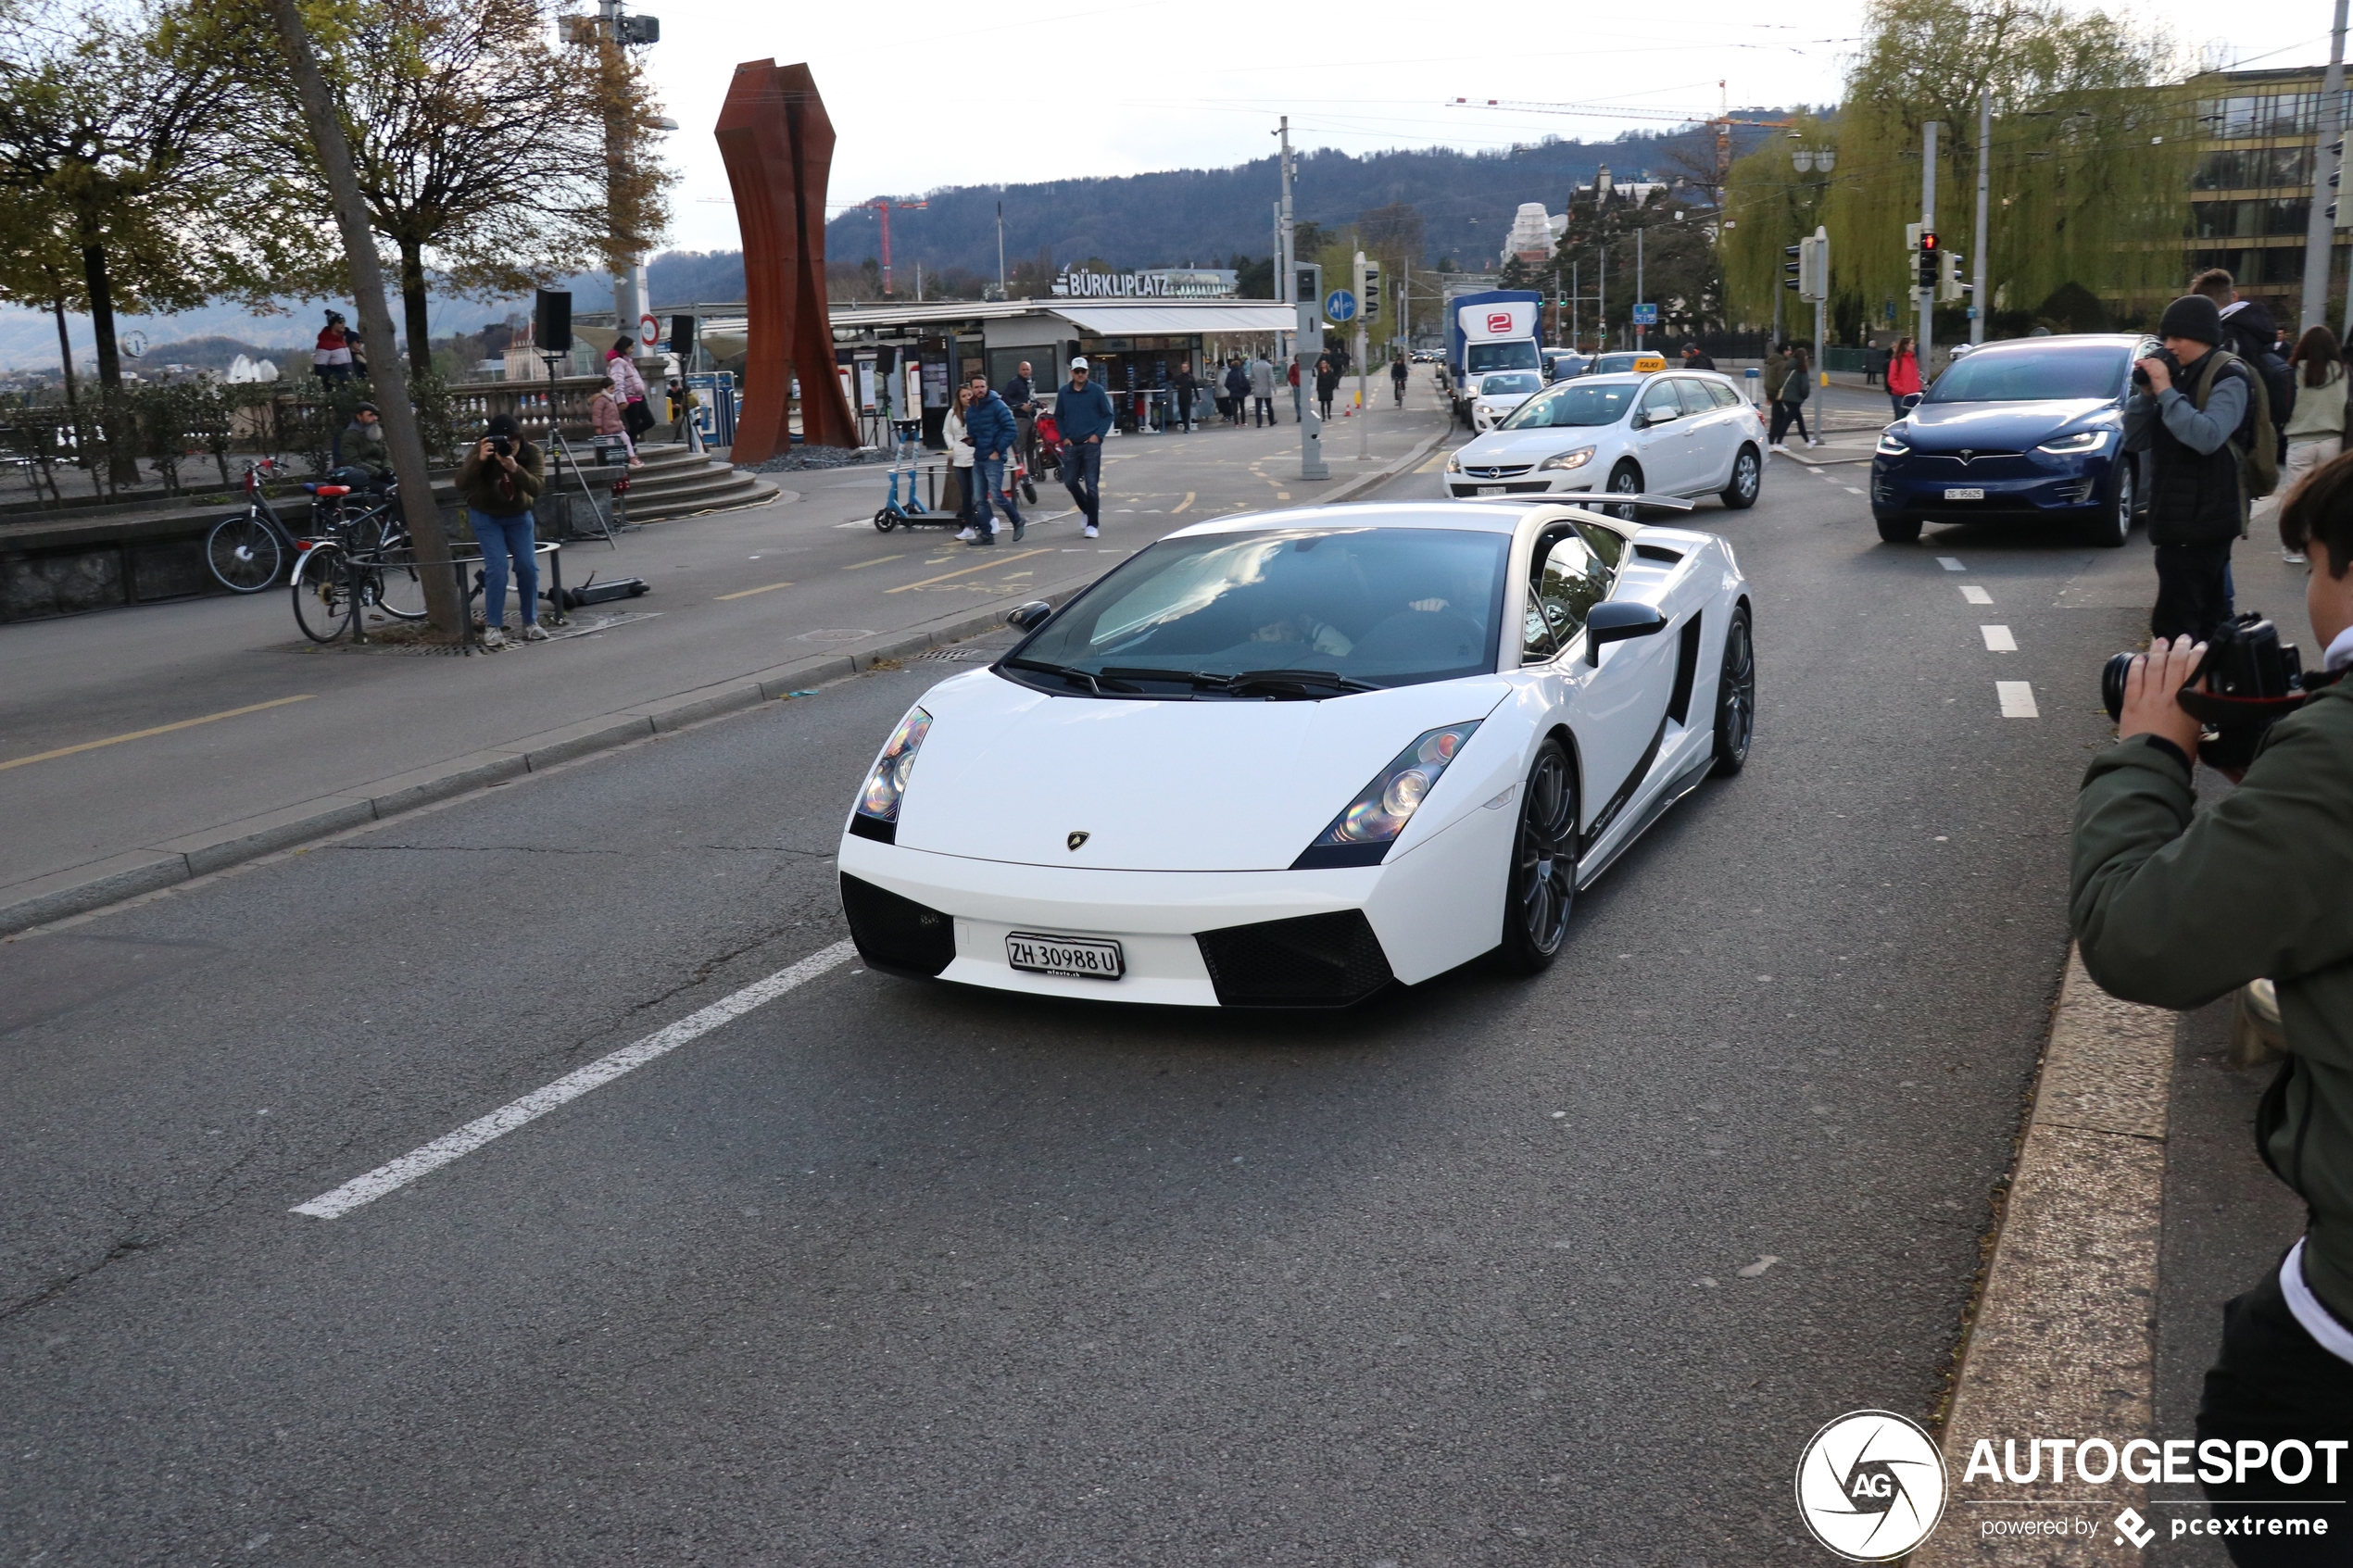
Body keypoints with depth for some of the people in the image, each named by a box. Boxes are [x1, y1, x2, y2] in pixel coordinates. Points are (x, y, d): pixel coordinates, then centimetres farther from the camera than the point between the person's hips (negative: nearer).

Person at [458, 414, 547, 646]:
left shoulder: (531, 452, -20)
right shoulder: (481, 450, -22)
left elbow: (536, 489, -33)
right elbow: (461, 484, -33)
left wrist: (515, 469, -49)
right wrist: (479, 460, -49)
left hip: (518, 516, 2)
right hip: (486, 516, -2)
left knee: (528, 566, -7)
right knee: (497, 567, -16)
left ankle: (531, 623, 8)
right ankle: (493, 626, -8)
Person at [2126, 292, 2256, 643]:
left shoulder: (2228, 378, -9)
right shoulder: (2180, 376, 15)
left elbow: (2207, 437, -27)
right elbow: (2134, 440, 11)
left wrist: (2165, 391, -21)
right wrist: (2145, 392, -3)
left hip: (2203, 519, -9)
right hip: (2178, 519, 9)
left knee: (2173, 626, -14)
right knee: (2204, 622, 15)